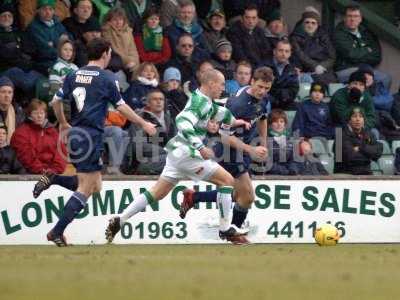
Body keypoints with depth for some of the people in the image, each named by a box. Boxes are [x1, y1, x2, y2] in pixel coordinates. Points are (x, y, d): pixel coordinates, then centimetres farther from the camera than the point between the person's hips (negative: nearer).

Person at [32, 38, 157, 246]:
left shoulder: (74, 76, 11)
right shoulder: (107, 79, -6)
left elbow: (56, 101, 12)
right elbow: (121, 107, -4)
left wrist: (63, 124, 28)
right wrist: (143, 124, 8)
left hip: (75, 134, 7)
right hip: (92, 136, -7)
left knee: (95, 186, 17)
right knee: (84, 190, -4)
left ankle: (52, 179, 3)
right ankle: (57, 232, -9)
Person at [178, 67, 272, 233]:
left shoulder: (262, 98, -2)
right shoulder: (238, 104, -29)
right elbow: (224, 135, -27)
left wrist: (263, 144, 17)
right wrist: (251, 150, -31)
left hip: (243, 151, 9)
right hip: (229, 152, -9)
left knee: (237, 195, 20)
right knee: (247, 197, -8)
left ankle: (192, 197, 33)